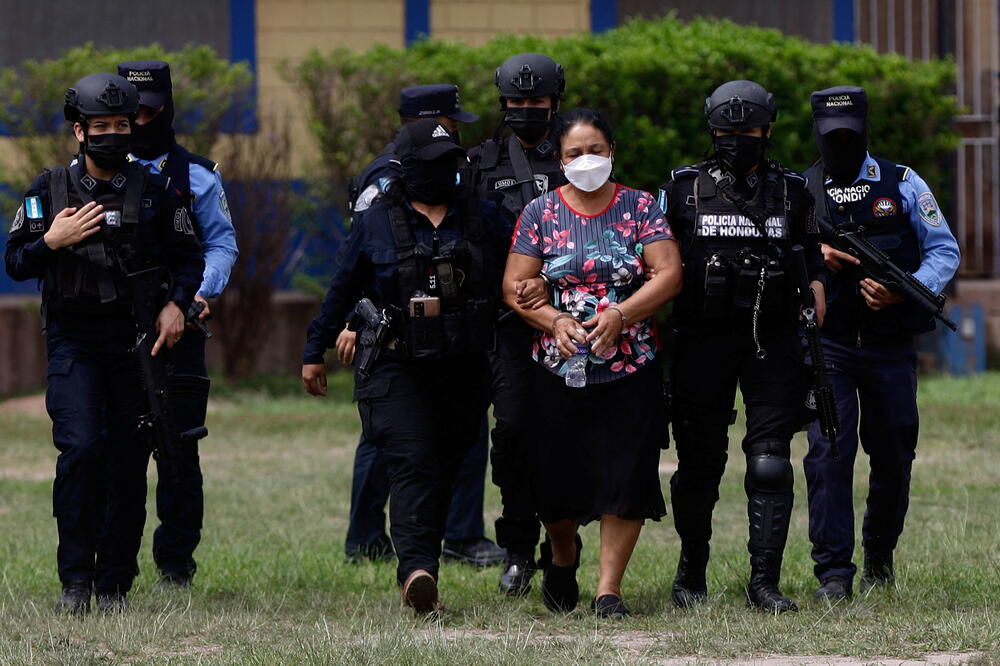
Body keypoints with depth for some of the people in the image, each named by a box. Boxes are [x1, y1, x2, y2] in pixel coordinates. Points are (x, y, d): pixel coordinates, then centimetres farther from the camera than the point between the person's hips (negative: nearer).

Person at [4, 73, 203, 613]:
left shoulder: (156, 192, 6)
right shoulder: (48, 192, 6)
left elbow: (188, 258, 12)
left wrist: (177, 303, -6)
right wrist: (52, 241, -13)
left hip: (137, 342, 1)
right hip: (73, 340, -1)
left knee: (128, 463, 1)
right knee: (80, 448, -17)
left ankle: (114, 583, 8)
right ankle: (75, 579, -12)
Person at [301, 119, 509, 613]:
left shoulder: (482, 220, 9)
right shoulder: (376, 223, 3)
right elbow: (342, 290, 10)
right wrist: (315, 352, 12)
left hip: (462, 369, 3)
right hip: (396, 366, -3)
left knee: (444, 469, 6)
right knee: (412, 463, -18)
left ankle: (420, 569, 15)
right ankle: (417, 570, -31)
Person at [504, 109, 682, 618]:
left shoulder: (640, 208, 3)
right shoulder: (540, 213, 5)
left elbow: (668, 274, -5)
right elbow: (514, 286, 2)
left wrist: (619, 316, -18)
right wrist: (553, 320, -15)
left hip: (630, 366, -1)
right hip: (558, 367, 1)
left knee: (625, 477, -7)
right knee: (557, 479, 5)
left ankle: (609, 587, 2)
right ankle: (562, 555, 35)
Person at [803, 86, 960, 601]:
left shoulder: (902, 185, 6)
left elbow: (944, 251, 4)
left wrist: (903, 291, -13)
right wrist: (818, 261, -14)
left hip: (890, 343, 1)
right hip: (827, 348, -1)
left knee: (893, 456, 8)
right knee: (828, 451, -12)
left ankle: (880, 555, 29)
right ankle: (833, 573, -10)